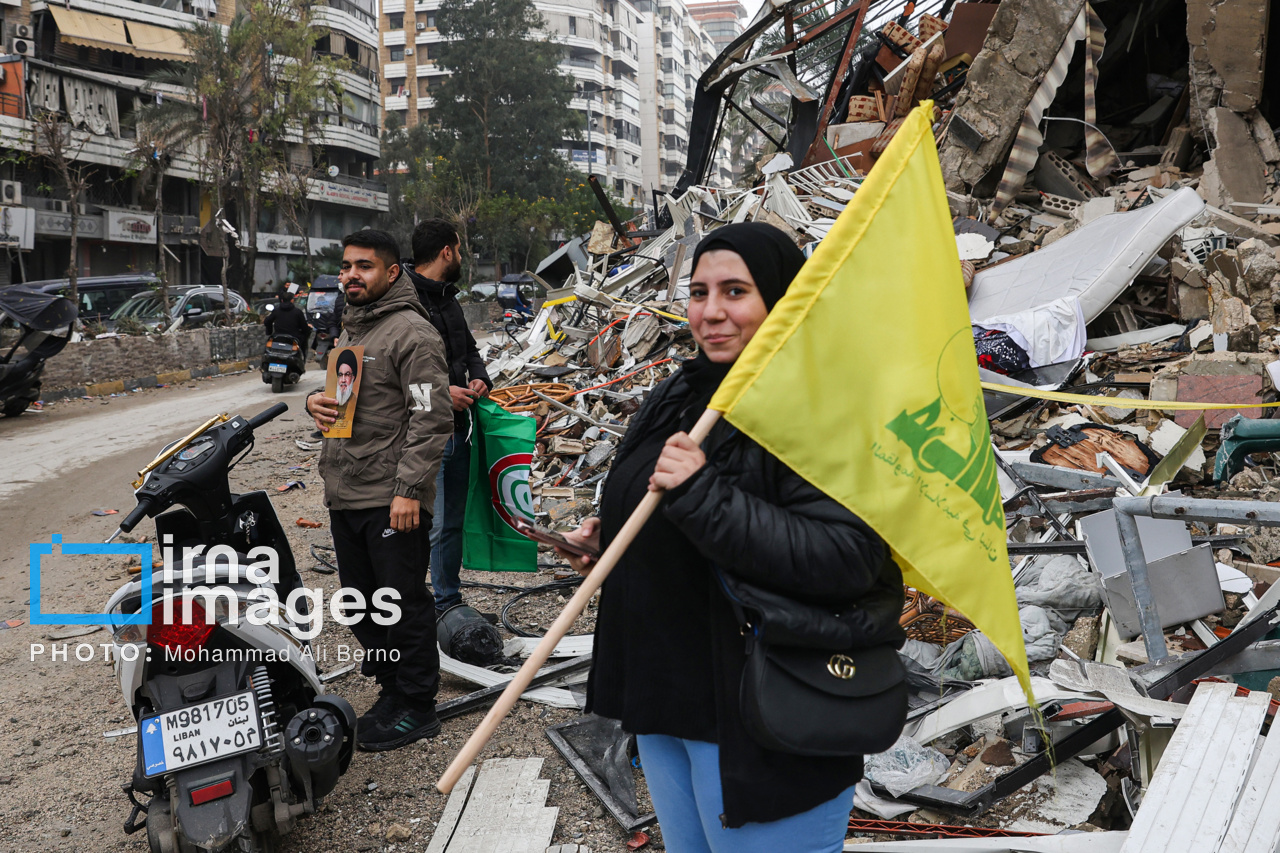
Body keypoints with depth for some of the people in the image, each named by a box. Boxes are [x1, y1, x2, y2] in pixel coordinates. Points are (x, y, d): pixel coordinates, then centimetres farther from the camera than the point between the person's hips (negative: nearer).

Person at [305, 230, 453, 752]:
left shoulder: (412, 332, -11)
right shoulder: (350, 329, 17)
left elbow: (432, 417, -17)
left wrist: (409, 488, -21)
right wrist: (317, 401, 5)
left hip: (392, 500, -9)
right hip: (344, 494, 9)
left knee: (403, 604, 0)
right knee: (362, 603, 16)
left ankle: (415, 708, 12)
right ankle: (392, 690, 31)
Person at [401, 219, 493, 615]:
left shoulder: (447, 297, 17)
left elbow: (469, 348, 28)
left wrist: (479, 377, 6)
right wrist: (439, 391, -21)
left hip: (457, 425, 9)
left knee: (452, 522, 16)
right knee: (427, 526, -9)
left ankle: (448, 604, 29)